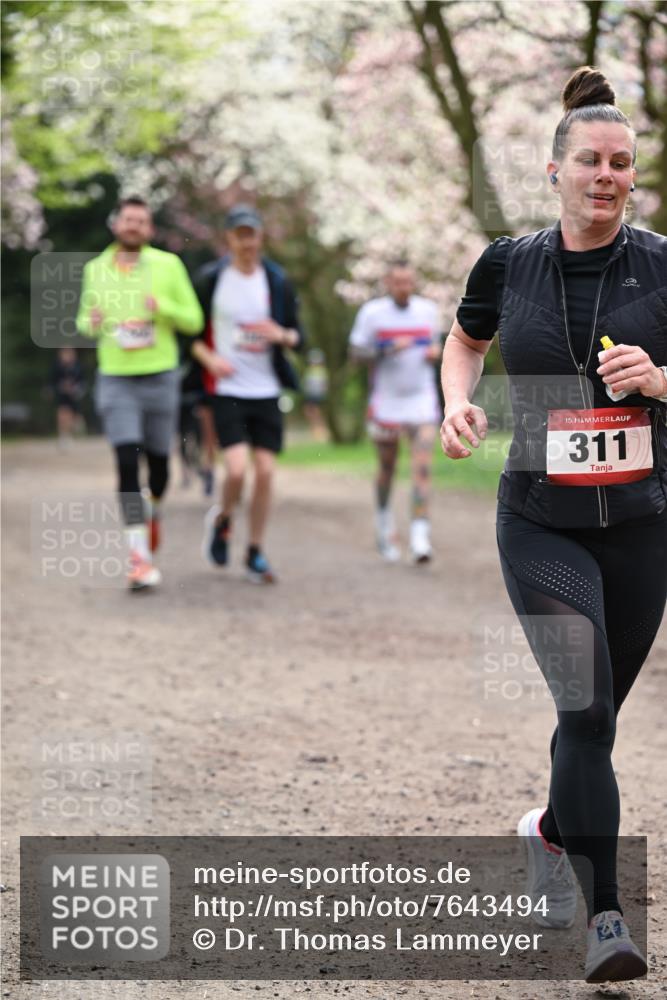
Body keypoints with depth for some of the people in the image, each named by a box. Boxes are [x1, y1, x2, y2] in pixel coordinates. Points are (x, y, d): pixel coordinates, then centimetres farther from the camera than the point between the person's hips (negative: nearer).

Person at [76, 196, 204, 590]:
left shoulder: (168, 265, 0)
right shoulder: (95, 269, 6)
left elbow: (194, 321, 2)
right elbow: (84, 320, 18)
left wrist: (164, 306, -18)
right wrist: (91, 323, -7)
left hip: (160, 377, 0)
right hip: (115, 380, 0)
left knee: (158, 462, 11)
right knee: (127, 464, -12)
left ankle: (154, 510, 46)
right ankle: (140, 557, -13)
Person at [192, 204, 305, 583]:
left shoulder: (278, 281, 4)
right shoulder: (211, 278, -2)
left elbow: (299, 337, 7)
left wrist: (281, 335, -15)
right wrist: (209, 358, -12)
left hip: (266, 391, 3)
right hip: (226, 391, -3)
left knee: (265, 473, -1)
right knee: (237, 469, -16)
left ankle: (256, 554, 14)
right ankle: (222, 520, 16)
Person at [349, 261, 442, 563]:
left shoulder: (428, 309, 6)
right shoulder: (372, 312, -4)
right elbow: (356, 351, -5)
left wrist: (436, 350, -1)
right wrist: (388, 349, -20)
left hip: (422, 401, 1)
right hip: (386, 402, -1)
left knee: (422, 467, -12)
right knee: (387, 468, 11)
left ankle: (420, 535, -16)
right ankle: (384, 522, 36)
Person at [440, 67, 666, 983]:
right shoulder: (509, 263, -1)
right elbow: (465, 340, 19)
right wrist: (458, 403, 0)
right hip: (541, 526, -1)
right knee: (586, 708, -16)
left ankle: (550, 831, 45)